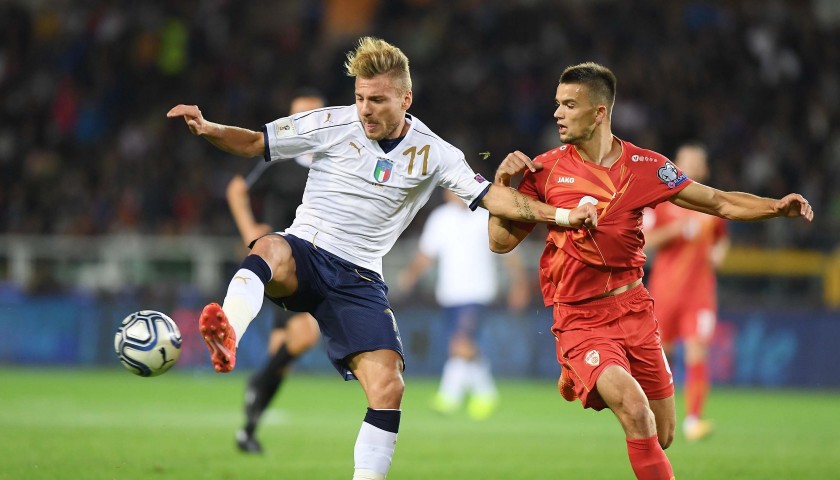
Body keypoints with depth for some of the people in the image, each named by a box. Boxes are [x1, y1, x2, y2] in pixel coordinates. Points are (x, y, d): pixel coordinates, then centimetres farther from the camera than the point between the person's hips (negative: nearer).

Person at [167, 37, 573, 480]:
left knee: (388, 389, -15)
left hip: (358, 279, 3)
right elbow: (255, 143, 3)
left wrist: (557, 214, -8)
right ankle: (226, 340, -67)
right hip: (304, 253, -2)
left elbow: (490, 195, 2)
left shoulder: (433, 153, 3)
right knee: (269, 249, -40)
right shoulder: (334, 124, -2)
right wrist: (207, 130, -15)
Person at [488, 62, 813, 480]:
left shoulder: (645, 166, -2)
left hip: (633, 308, 3)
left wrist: (776, 207, -14)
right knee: (635, 409, -28)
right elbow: (501, 241, 2)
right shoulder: (545, 169, -4)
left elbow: (720, 203, 1)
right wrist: (501, 183, -12)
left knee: (661, 436, 9)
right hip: (579, 318, -3)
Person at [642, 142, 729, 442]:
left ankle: (693, 419, -15)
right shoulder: (661, 200, 0)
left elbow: (722, 236, 24)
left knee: (697, 353, -13)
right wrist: (675, 229, -19)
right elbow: (644, 240, -6)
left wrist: (720, 250, 2)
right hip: (665, 290, -1)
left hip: (700, 291, 1)